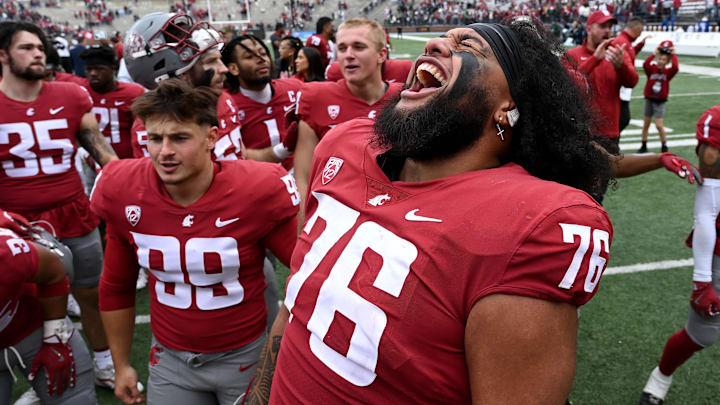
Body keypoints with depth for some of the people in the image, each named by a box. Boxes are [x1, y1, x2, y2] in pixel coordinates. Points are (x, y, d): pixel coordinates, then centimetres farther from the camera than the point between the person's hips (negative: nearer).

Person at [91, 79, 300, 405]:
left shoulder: (260, 191, -22)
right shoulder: (122, 192, -11)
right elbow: (116, 286, 5)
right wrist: (122, 365, 12)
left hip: (244, 354, -3)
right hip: (170, 357, 3)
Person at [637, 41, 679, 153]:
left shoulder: (668, 72, -6)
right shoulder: (652, 69, -6)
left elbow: (676, 68, -26)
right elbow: (645, 64, -26)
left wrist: (673, 54, -18)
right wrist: (655, 53, -22)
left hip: (660, 102, -2)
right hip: (649, 100, 2)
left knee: (659, 125, -9)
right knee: (646, 124, 9)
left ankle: (664, 147, 6)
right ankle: (644, 146, 22)